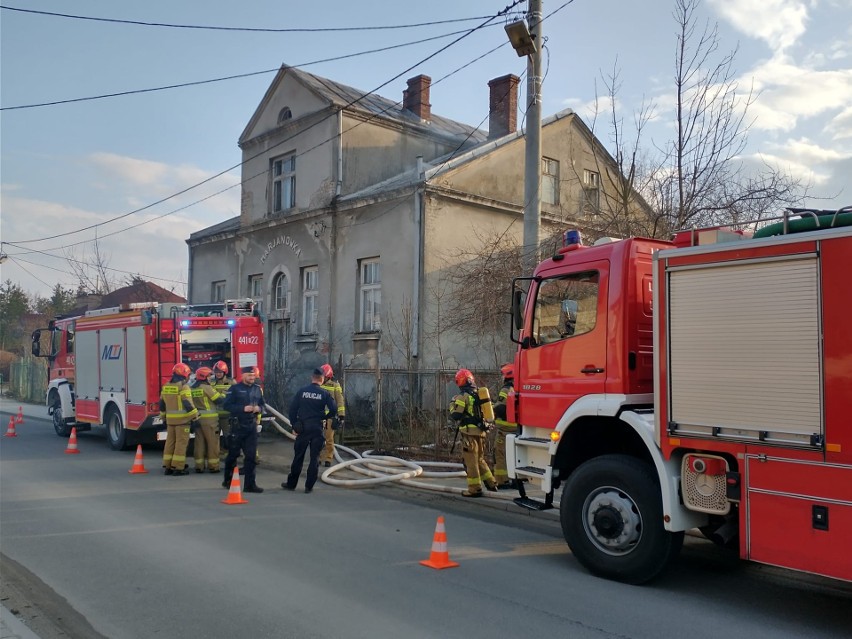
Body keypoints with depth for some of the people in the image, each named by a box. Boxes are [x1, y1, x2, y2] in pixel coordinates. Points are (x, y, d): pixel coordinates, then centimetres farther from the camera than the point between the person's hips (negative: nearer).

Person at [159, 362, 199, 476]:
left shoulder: (166, 386, 11)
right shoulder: (183, 387, -13)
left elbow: (162, 404, 17)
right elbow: (188, 404, -18)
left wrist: (163, 417, 26)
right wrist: (195, 417, -11)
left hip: (170, 420, 7)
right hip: (182, 419, -7)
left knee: (170, 442, 12)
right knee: (181, 443, -4)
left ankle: (168, 466, 16)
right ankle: (178, 468, -4)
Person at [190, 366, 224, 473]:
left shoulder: (192, 388, 9)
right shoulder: (207, 387, -12)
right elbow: (219, 400, -9)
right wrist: (224, 395, 9)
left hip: (198, 418, 7)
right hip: (209, 419, -7)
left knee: (199, 442, 10)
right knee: (212, 442, 1)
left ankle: (199, 466, 11)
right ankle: (213, 466, 2)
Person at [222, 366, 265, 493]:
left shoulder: (257, 389, 9)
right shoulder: (235, 389, -6)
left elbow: (262, 404, 17)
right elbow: (226, 405, -11)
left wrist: (259, 408, -6)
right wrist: (243, 408, -20)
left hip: (252, 426, 4)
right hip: (238, 426, -4)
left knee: (250, 455, 2)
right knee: (233, 454, 8)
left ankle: (250, 484, 6)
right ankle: (228, 480, 25)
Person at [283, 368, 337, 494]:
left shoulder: (301, 391, 0)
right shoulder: (325, 393, -4)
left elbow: (292, 409, 0)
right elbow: (333, 409, -10)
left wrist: (294, 425, 7)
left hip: (302, 428, 1)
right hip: (317, 429, -1)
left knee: (298, 457, 11)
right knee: (314, 457, 6)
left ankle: (291, 483, 18)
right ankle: (309, 486, 7)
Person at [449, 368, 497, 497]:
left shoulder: (463, 396, -12)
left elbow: (455, 415, -13)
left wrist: (453, 403, 3)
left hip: (469, 433, -7)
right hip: (481, 431, 7)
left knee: (470, 461, 0)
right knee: (480, 459, 21)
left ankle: (475, 489, 3)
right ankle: (491, 483, 22)